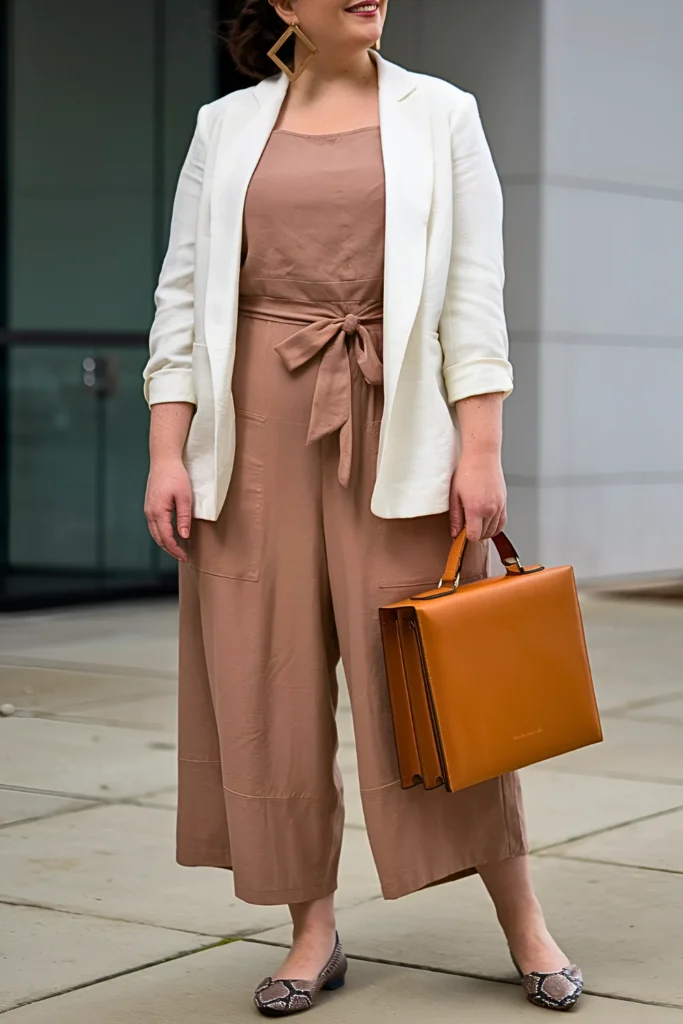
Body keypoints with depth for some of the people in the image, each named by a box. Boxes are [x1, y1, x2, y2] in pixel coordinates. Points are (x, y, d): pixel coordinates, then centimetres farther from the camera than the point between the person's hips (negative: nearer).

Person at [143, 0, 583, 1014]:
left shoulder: (439, 115, 6)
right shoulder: (226, 127, 10)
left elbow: (475, 291, 1)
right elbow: (184, 294, 7)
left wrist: (481, 446, -7)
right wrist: (167, 451, -1)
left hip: (396, 426, -2)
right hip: (260, 427, 2)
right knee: (266, 681, 2)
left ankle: (523, 921, 12)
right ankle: (313, 931, 15)